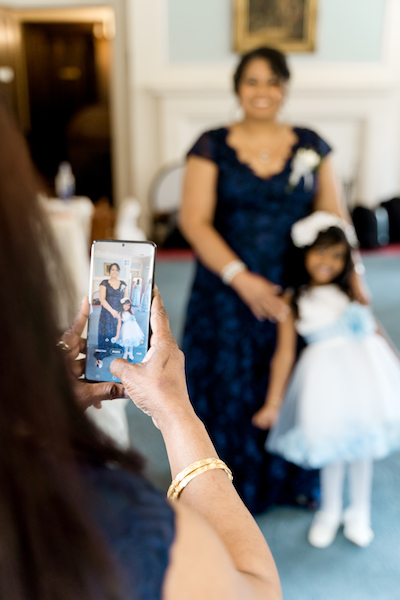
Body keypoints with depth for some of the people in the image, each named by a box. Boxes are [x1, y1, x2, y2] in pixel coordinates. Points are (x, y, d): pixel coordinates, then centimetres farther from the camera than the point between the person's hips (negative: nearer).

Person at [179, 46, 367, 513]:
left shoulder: (310, 146, 5)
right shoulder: (212, 147, -2)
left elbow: (333, 217, 4)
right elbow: (194, 221, -9)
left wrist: (351, 275, -10)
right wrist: (241, 278, -19)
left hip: (297, 292, 2)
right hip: (228, 293, -2)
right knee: (230, 386, 6)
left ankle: (291, 479, 35)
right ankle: (232, 485, 30)